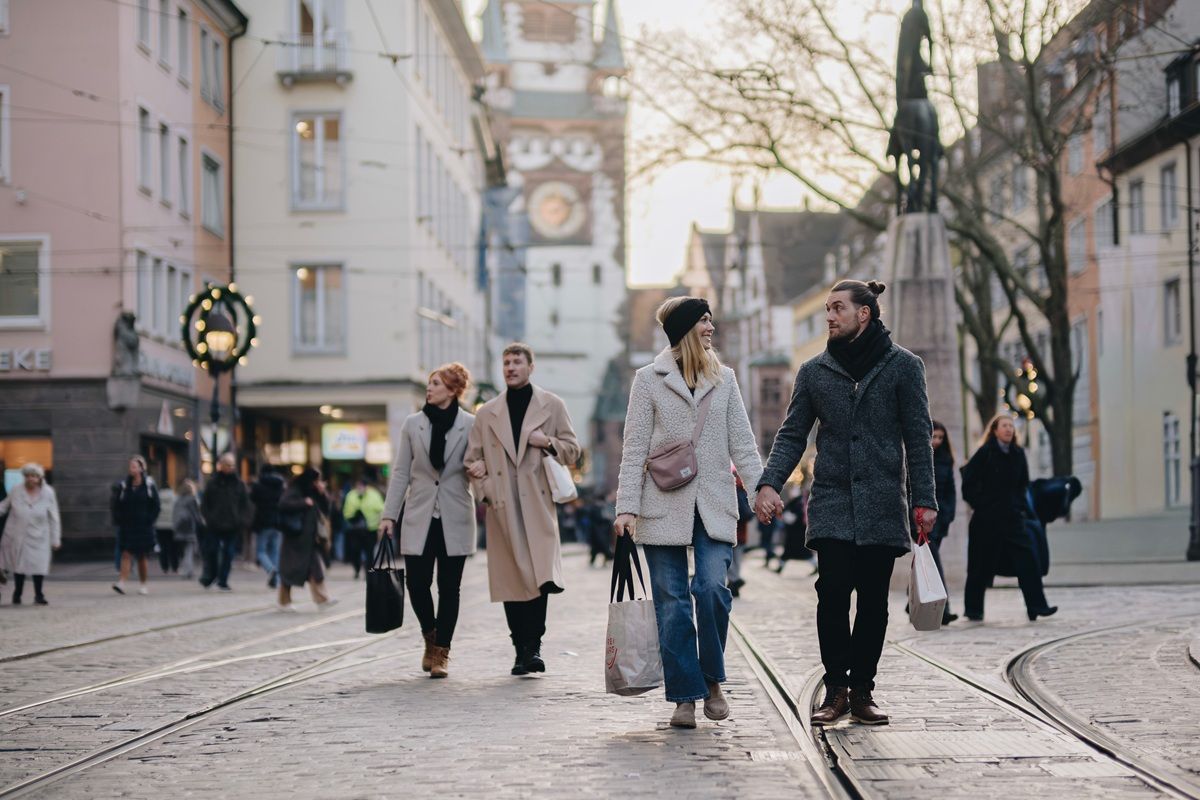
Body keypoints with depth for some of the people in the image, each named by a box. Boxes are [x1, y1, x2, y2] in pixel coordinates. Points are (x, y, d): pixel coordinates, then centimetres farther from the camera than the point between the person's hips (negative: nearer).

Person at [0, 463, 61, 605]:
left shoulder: (48, 493, -5)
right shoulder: (16, 491, -2)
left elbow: (54, 518, -1)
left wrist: (55, 539, -1)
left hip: (38, 537, -1)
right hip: (17, 537, 1)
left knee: (39, 565, -3)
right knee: (18, 566, 9)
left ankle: (38, 595, 13)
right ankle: (17, 594, 24)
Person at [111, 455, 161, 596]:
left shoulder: (149, 485, -1)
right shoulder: (123, 485, 3)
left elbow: (156, 505, 2)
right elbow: (117, 505, 7)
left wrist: (150, 520, -6)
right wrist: (118, 520, -5)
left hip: (143, 526, -1)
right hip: (126, 526, 1)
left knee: (141, 557, 7)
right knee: (126, 554, -11)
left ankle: (143, 585, 19)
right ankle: (121, 583, -21)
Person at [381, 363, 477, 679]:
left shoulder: (471, 425, 0)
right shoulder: (413, 424, 5)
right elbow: (401, 472, 6)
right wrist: (389, 514, 1)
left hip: (455, 518, -1)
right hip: (420, 517, 1)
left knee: (449, 588, 1)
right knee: (417, 582, -4)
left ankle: (441, 652, 11)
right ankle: (430, 636, 22)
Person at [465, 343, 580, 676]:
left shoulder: (552, 406, 11)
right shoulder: (487, 413, 15)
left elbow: (572, 450, 12)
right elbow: (473, 460, 16)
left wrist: (549, 443, -7)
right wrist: (485, 491, 0)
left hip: (538, 502, -2)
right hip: (502, 508, 2)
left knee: (541, 576, -17)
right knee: (511, 580, 1)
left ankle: (533, 646, -13)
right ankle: (522, 650, 8)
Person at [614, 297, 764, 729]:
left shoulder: (724, 379, 12)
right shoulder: (650, 380, 4)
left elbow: (742, 443, 10)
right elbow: (635, 448, 1)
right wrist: (627, 507, -6)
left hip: (714, 506, 1)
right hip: (663, 506, -1)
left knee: (712, 588, -14)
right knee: (672, 602, -1)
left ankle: (712, 680, 4)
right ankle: (685, 696, 5)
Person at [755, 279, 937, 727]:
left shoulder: (903, 366, 3)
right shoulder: (814, 371, 9)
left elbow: (918, 437, 2)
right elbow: (793, 435, 9)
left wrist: (924, 499, -5)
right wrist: (770, 483, -6)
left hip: (882, 505, -1)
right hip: (832, 503, 1)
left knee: (874, 599, 1)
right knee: (833, 592, -11)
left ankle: (862, 690, 10)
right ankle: (836, 689, -3)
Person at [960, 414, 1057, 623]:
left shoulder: (1018, 454, 8)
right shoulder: (985, 453, -7)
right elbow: (969, 484, -7)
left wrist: (1019, 505, 10)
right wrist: (981, 505, -7)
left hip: (1012, 518, 4)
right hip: (986, 520, -4)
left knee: (1027, 559, -8)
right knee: (982, 566, 3)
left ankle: (1036, 606, -9)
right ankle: (973, 610, 15)